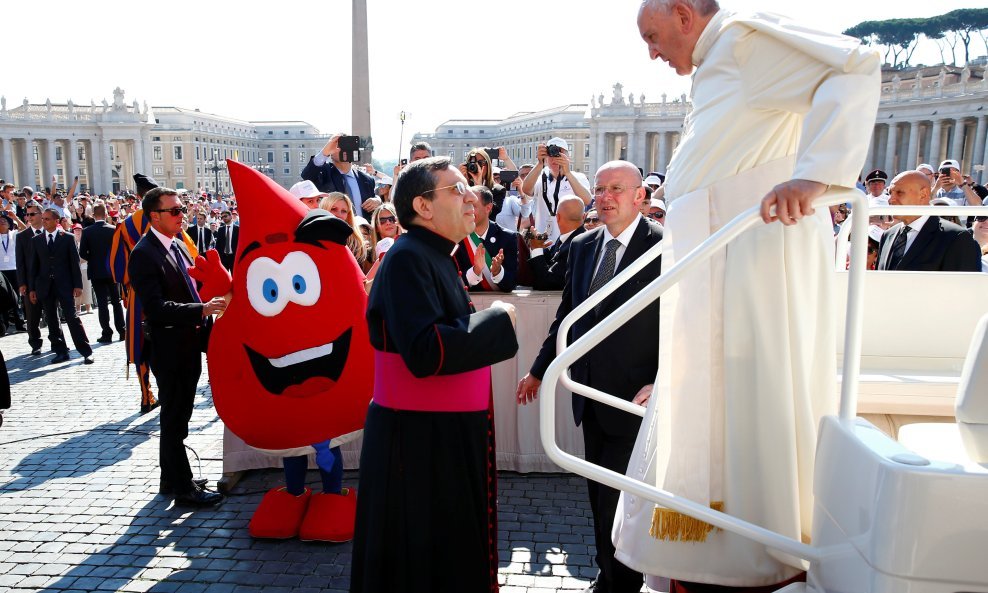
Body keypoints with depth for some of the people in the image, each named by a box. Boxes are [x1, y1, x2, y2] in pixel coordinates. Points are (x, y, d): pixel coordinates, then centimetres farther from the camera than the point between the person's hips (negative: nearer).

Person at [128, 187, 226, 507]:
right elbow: (156, 308, -24)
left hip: (189, 344, 8)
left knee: (179, 416, 19)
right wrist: (202, 309, -30)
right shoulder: (144, 254, -17)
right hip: (169, 349, -8)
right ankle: (184, 489, 16)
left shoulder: (178, 244, 9)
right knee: (174, 419, 4)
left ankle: (171, 479, 35)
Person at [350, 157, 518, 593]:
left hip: (444, 439, 9)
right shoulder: (407, 258, -19)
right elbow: (425, 352, -29)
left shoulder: (434, 256, 12)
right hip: (418, 443, -9)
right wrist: (497, 321, -19)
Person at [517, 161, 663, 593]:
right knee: (599, 495, 19)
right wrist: (539, 369, 15)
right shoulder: (583, 246, 7)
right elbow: (567, 314, 14)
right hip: (591, 394, 6)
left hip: (635, 397, -6)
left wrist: (659, 383, -22)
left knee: (618, 500, 2)